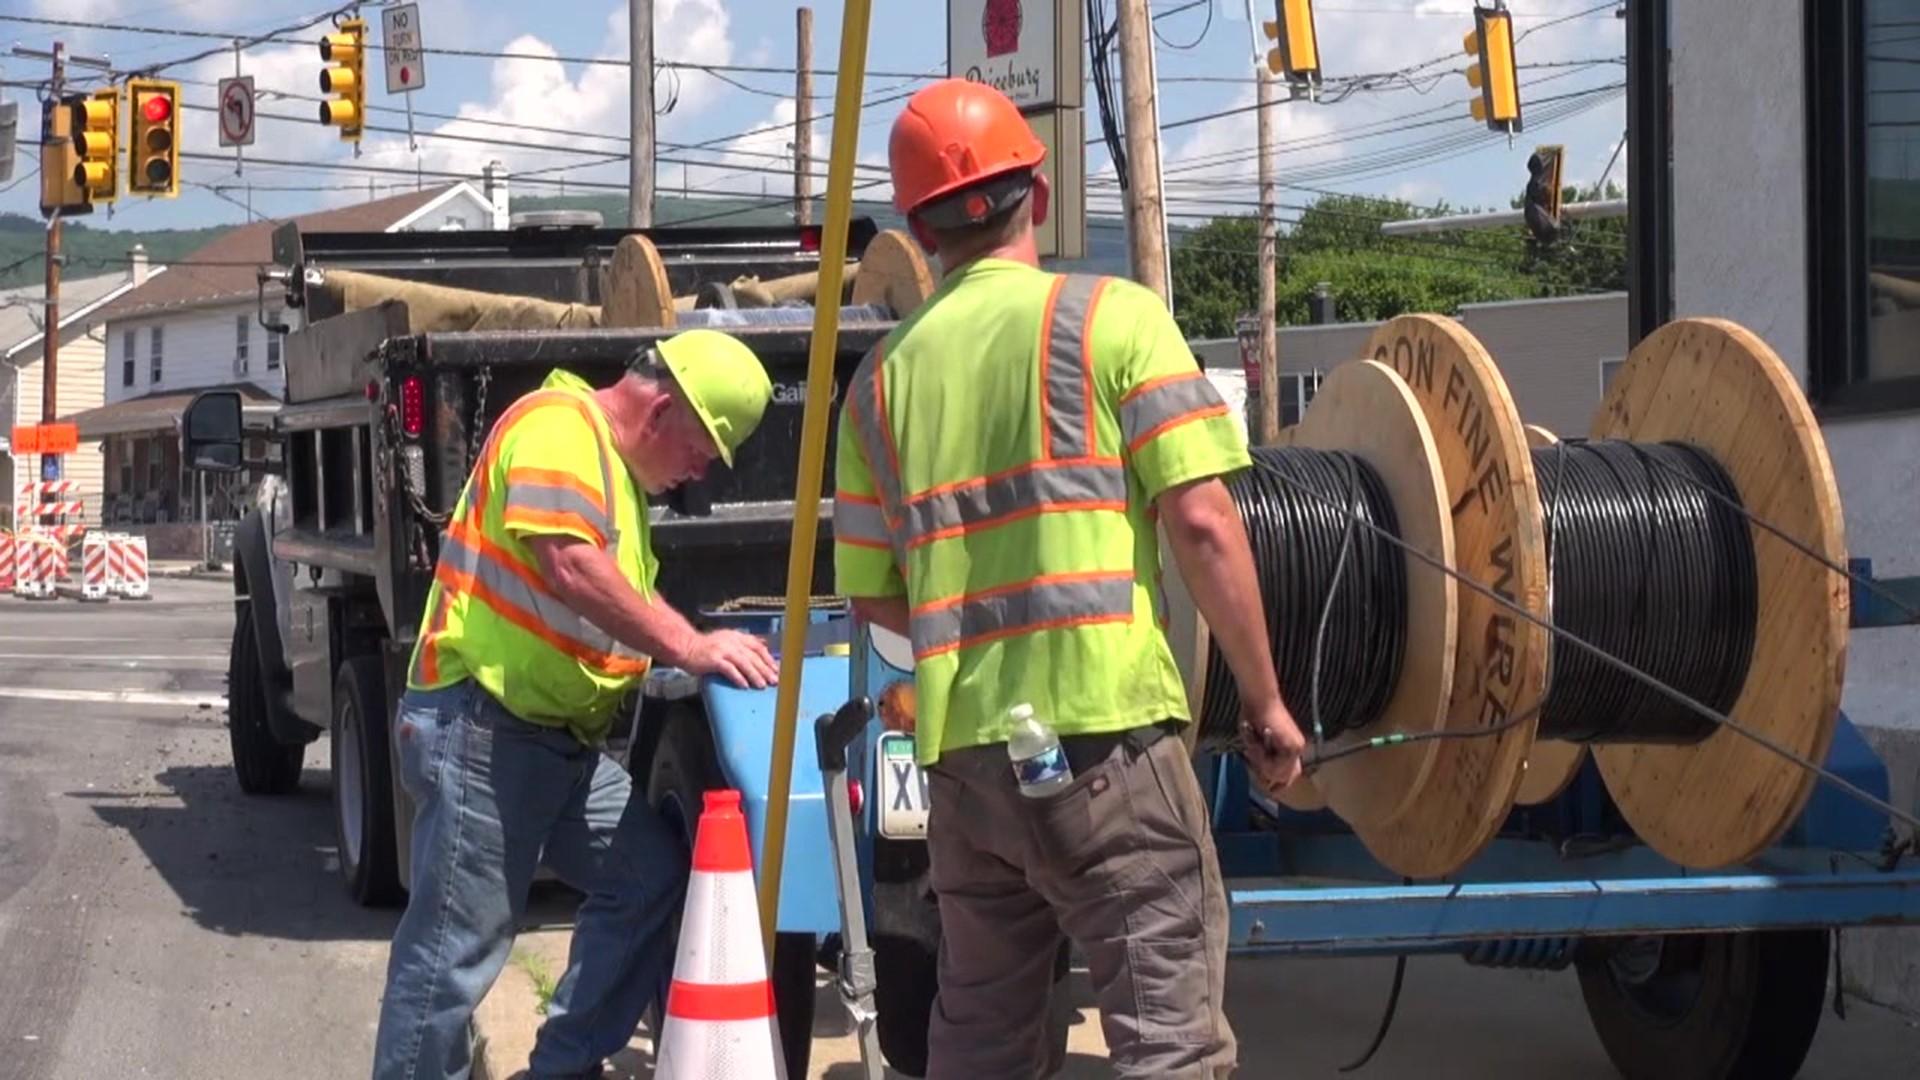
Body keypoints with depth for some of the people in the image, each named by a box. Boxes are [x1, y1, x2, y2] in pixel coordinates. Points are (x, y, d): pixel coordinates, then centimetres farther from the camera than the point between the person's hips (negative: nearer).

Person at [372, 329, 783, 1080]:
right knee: (458, 939, -5)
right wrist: (686, 645, -24)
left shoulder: (624, 471, 20)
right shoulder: (558, 426, -13)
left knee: (651, 877, 5)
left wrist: (691, 648, 11)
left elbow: (619, 610, 25)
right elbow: (570, 567, -26)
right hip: (481, 719, -10)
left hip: (563, 737, 10)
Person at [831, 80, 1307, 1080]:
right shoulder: (1112, 316, -1)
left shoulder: (884, 373, 11)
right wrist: (1264, 698, -1)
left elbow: (872, 593, 14)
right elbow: (1201, 521, -9)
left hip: (961, 745, 5)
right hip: (1102, 726, -5)